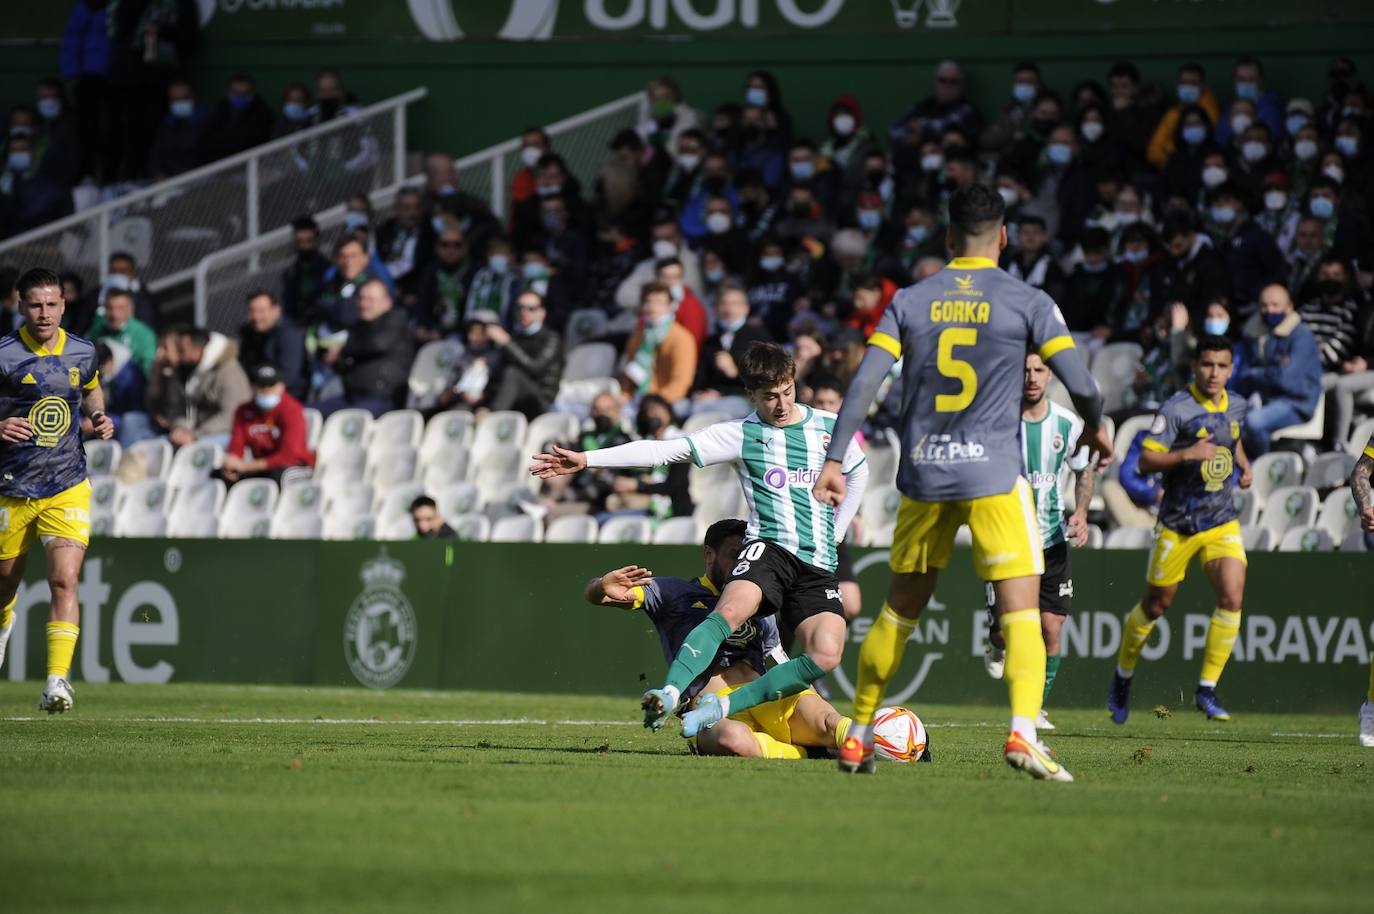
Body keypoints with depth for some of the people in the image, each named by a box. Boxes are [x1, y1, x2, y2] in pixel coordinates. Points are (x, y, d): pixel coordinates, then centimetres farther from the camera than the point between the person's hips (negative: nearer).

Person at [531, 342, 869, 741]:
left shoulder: (830, 427, 11)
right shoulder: (741, 434, 3)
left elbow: (858, 473, 30)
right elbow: (665, 450, -5)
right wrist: (586, 460, -13)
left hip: (819, 565, 2)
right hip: (770, 546, -2)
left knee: (825, 656, -22)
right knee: (731, 610, -35)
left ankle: (722, 707, -19)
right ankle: (670, 694, -46)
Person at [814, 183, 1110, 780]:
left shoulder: (909, 301, 6)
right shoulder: (1026, 303, -1)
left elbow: (864, 383, -1)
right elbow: (1079, 383, -4)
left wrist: (834, 460, 1)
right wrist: (1095, 428, 17)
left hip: (923, 475, 4)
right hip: (993, 474, -4)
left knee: (901, 607, 16)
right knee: (1021, 608, -5)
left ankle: (858, 735, 23)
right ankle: (1023, 731, -24)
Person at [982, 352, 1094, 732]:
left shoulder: (1067, 424, -2)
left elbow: (1084, 472, 14)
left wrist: (1080, 513, -3)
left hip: (1052, 540, 2)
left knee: (1051, 627, -4)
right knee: (1005, 627, -8)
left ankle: (1036, 707, 16)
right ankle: (997, 646, 32)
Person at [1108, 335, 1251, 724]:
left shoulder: (1236, 407, 6)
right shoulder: (1176, 409, -14)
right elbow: (1146, 461, -17)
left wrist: (1244, 466, 11)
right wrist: (1188, 454, -30)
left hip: (1222, 521, 4)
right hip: (1178, 524, -4)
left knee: (1232, 596, -15)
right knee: (1156, 604, 8)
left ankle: (1207, 689, -7)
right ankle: (1123, 675, 33)